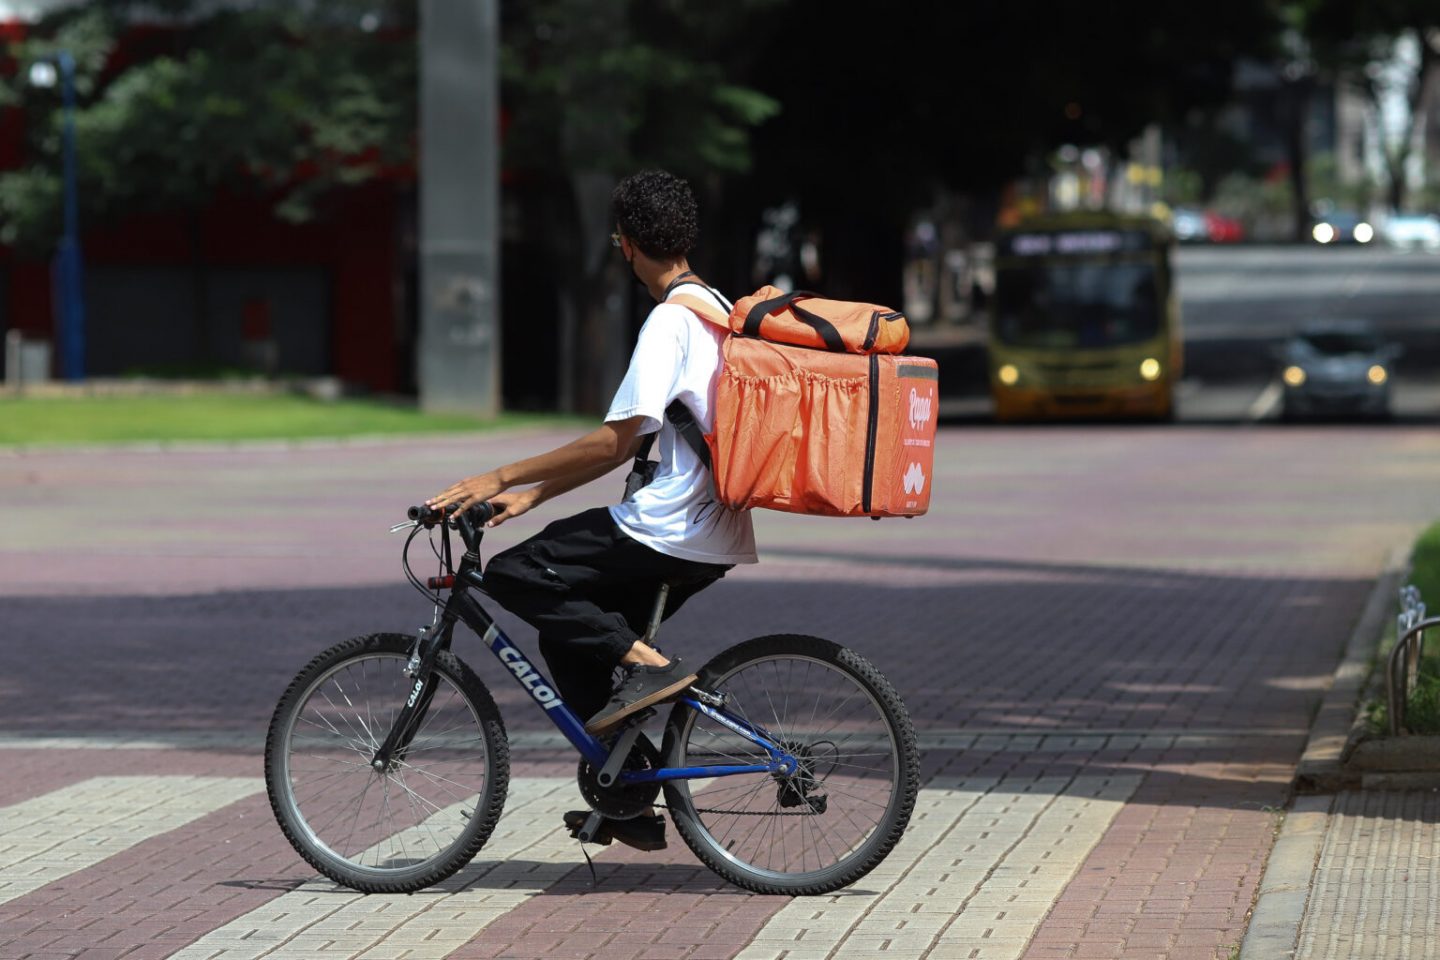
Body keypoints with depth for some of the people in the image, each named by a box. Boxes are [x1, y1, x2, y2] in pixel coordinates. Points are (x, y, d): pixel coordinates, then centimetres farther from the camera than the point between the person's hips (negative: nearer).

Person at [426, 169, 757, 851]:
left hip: (667, 532, -10)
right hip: (716, 540, 10)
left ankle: (645, 664, -12)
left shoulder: (671, 321, -14)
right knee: (571, 635, 17)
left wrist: (501, 478, -15)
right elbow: (632, 441, 19)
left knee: (512, 576, -7)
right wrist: (535, 494, 18)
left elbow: (614, 443, -19)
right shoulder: (718, 311, 16)